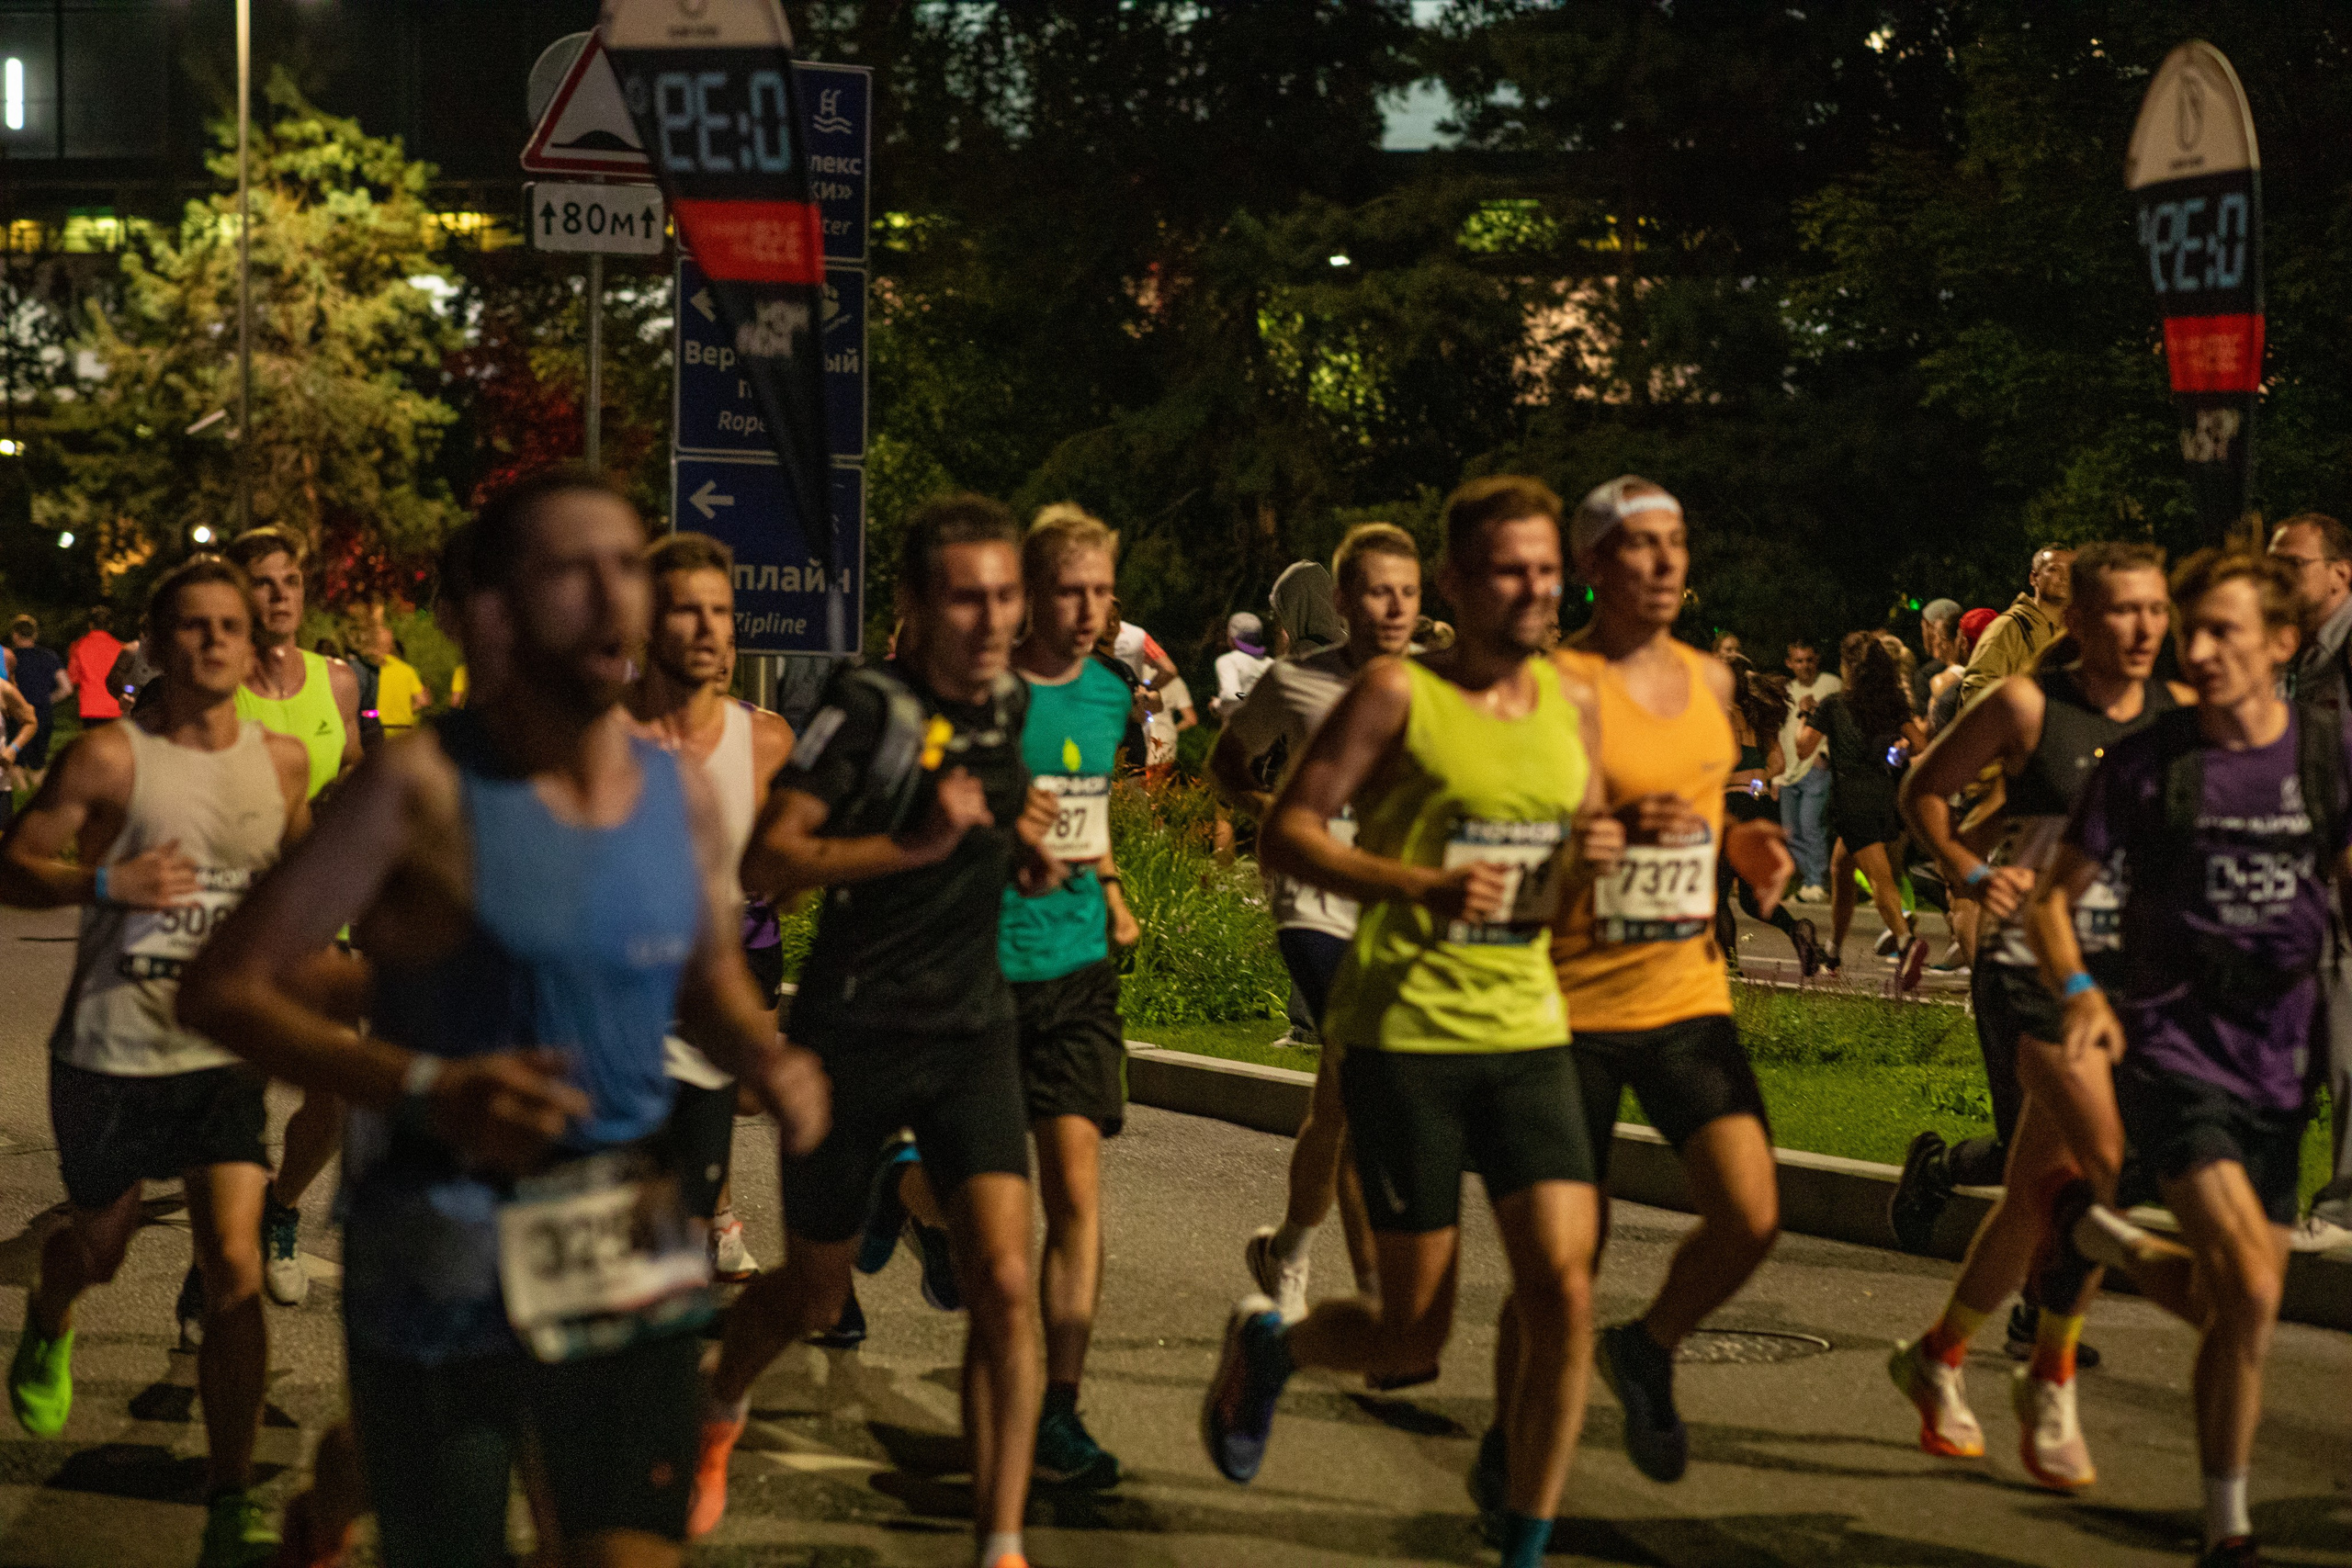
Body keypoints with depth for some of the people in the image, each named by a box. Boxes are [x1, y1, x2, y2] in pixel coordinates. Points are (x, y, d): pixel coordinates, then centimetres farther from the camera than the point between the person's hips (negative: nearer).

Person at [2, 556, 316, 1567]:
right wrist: (105, 882, -28)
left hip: (223, 1052, 2)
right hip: (110, 1054, -2)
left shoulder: (282, 762, 2)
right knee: (98, 1246, 17)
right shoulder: (109, 759, -11)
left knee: (234, 1270, -9)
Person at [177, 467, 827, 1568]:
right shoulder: (424, 789, -12)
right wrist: (424, 1089, -24)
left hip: (631, 1260, 4)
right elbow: (221, 988, -13)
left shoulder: (681, 799, 4)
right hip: (443, 1269, -4)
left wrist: (765, 1061, 0)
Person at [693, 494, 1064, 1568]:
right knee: (813, 1295, 13)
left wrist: (1031, 850, 4)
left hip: (972, 1033, 4)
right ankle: (719, 1413, 46)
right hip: (852, 1034, -4)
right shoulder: (867, 710, -13)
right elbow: (765, 863, -19)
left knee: (1005, 1280, -14)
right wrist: (916, 844, -27)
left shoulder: (1013, 706, 6)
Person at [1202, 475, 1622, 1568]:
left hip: (1527, 1030, 5)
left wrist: (1593, 857, -2)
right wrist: (1421, 886, -23)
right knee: (1413, 1333, 1)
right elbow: (1287, 833, -10)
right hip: (1403, 1034, -5)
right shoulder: (1399, 693, -8)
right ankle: (1265, 1343, 35)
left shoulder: (1571, 703, 9)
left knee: (1563, 1285, -10)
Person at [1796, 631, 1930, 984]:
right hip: (1885, 794, 6)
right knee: (1841, 867, 22)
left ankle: (1907, 940, -37)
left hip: (1852, 797, -6)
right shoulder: (1894, 705, 8)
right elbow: (1920, 743, 3)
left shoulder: (1833, 706, -3)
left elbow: (1804, 746, -2)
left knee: (1879, 877, -15)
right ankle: (1835, 948, 30)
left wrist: (1805, 717, 16)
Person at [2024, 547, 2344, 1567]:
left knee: (2233, 1310, 9)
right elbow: (2054, 896, 4)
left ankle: (2095, 1236, 35)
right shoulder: (2147, 762, -3)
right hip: (2173, 1050, -4)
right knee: (2251, 1292, -19)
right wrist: (2079, 990, -14)